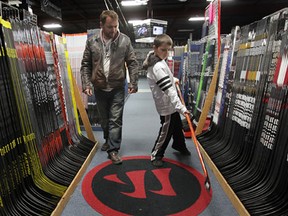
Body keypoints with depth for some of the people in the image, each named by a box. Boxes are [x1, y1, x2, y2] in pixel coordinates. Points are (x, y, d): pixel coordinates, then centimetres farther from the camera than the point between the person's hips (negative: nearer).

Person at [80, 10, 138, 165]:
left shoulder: (125, 40, -2)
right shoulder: (91, 41, 1)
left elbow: (132, 63, -1)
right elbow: (85, 65, 4)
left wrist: (133, 83, -8)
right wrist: (86, 84, -5)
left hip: (117, 88, -2)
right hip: (99, 88, 2)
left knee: (115, 120, 0)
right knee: (104, 119, 16)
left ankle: (113, 149, 11)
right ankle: (108, 140, 40)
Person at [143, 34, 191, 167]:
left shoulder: (159, 60, 5)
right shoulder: (158, 67, -27)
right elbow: (169, 90, -32)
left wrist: (173, 79, 17)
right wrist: (181, 107, -32)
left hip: (170, 103, 10)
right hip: (167, 105, -10)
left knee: (177, 126, 25)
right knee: (166, 131, 3)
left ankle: (179, 146, 48)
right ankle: (156, 155, 23)